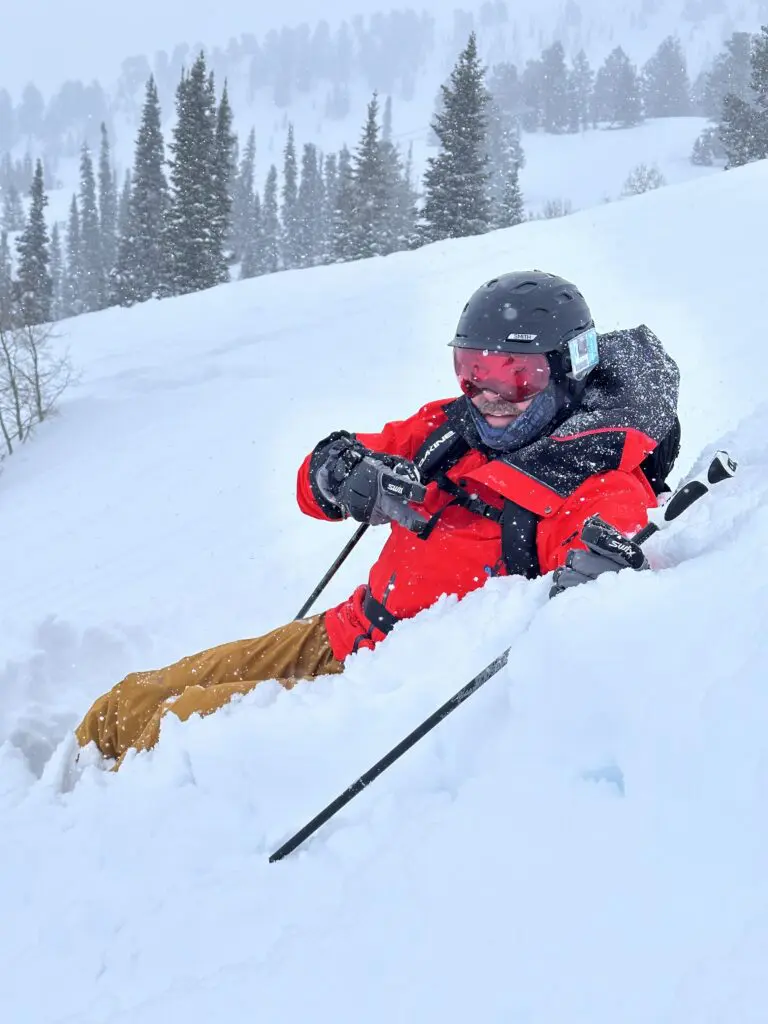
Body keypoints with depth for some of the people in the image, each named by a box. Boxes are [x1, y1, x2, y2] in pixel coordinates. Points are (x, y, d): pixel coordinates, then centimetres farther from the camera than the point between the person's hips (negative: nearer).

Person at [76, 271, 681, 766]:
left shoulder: (594, 481, -12)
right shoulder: (448, 430, 8)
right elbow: (323, 475, 12)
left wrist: (598, 570, -56)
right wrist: (348, 471, -12)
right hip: (342, 636, 8)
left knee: (183, 723, -18)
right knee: (130, 704, 6)